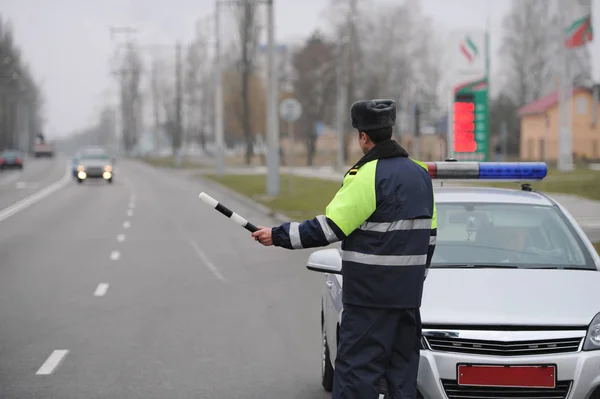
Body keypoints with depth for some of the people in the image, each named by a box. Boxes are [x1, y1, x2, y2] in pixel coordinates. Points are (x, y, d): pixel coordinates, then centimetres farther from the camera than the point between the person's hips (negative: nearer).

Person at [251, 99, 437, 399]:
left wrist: (278, 236, -10)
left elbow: (331, 227, -17)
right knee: (402, 371, 12)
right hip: (408, 295, 8)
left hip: (370, 295, -8)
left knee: (355, 369, -6)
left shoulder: (368, 175, -14)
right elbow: (429, 234, 16)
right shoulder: (420, 174, 12)